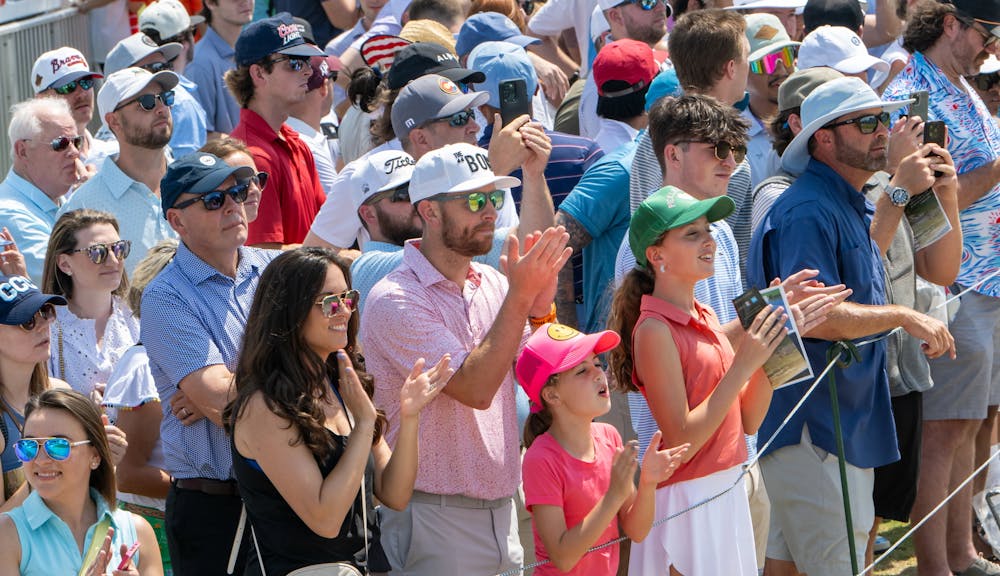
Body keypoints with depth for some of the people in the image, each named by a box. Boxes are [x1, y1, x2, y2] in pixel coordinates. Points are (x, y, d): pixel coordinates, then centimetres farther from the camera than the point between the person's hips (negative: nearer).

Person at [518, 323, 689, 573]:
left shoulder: (609, 437, -2)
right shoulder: (541, 461, -18)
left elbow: (636, 532, 1)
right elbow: (563, 558, -22)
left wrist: (647, 484, -16)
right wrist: (615, 495, -26)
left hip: (607, 571, 5)